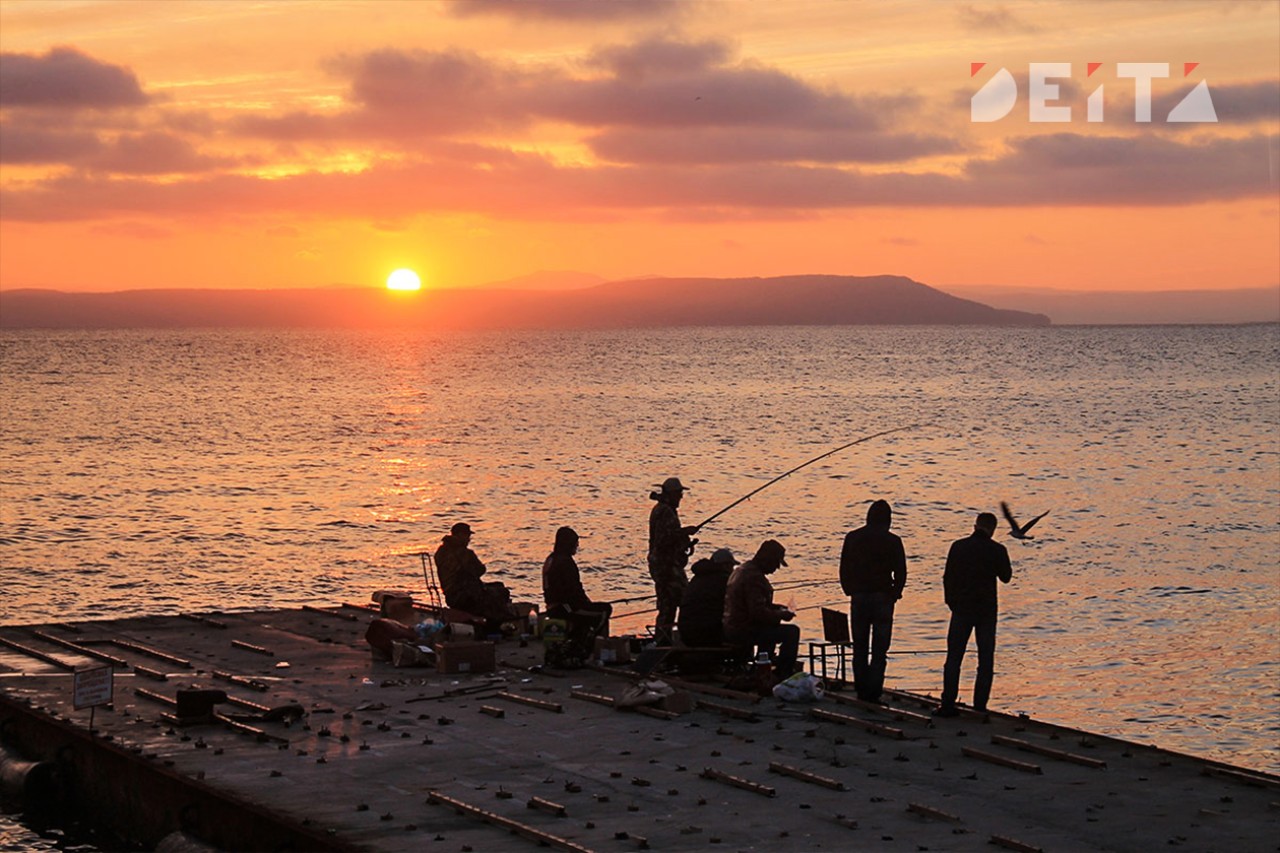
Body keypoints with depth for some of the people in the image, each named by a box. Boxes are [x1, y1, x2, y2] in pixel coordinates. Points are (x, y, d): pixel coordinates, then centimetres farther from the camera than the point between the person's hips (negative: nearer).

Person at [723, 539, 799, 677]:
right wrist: (781, 615, -11)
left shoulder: (741, 570, 14)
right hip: (743, 632, -11)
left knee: (770, 627, 36)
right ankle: (784, 674, -7)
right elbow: (758, 612, -25)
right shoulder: (754, 577, -20)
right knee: (792, 632, -11)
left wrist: (775, 608, 17)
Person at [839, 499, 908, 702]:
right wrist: (895, 594, 9)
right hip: (882, 598, -3)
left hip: (859, 597, 3)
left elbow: (844, 569, 6)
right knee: (879, 649, 1)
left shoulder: (852, 538, 3)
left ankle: (861, 690, 11)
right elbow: (900, 572, -5)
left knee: (859, 648, 12)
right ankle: (873, 691, -6)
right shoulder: (892, 541, -7)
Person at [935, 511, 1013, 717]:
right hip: (986, 610, -1)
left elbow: (948, 577, 2)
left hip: (961, 608, 1)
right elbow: (1006, 576, 5)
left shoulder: (958, 546, -1)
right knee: (985, 661, 7)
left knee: (954, 657, 6)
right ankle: (980, 706, 4)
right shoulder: (996, 550, -7)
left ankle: (948, 704, 0)